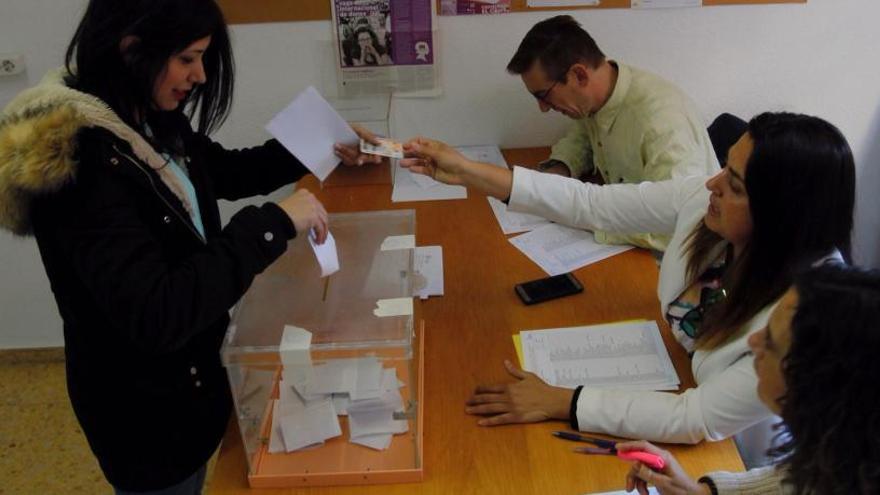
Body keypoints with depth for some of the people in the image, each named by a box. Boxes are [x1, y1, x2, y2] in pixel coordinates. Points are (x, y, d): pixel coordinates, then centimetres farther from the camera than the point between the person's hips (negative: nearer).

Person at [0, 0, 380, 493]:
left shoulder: (154, 121, -4)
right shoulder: (76, 161, -30)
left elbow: (226, 171, 15)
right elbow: (156, 315, -37)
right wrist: (275, 222, -34)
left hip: (190, 368, 8)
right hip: (144, 404, -8)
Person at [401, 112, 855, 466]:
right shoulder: (703, 200, -21)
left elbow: (701, 419, -31)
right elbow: (591, 204, -13)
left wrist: (559, 403, -28)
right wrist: (466, 172, -16)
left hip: (733, 462, -4)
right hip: (676, 384, 5)